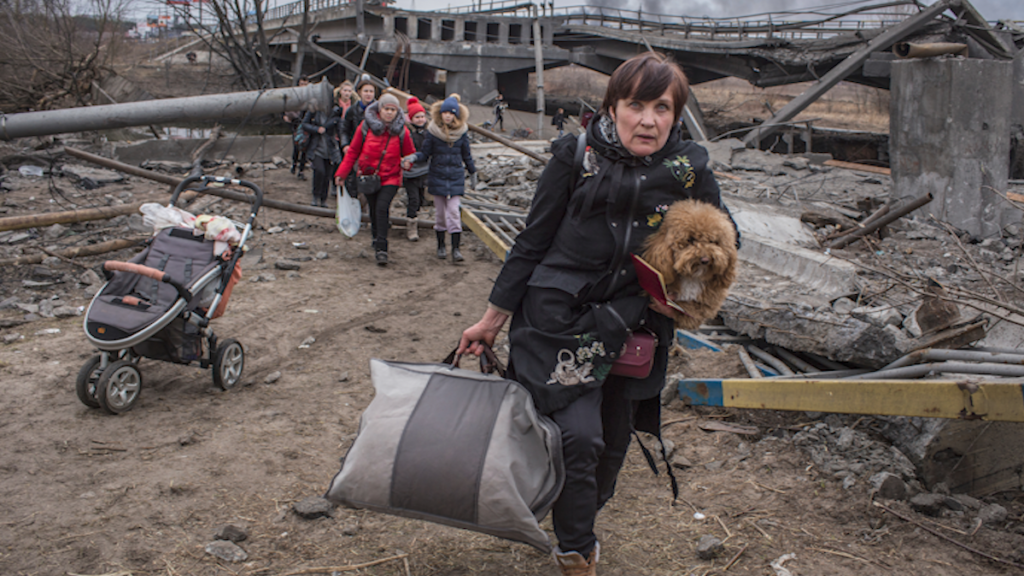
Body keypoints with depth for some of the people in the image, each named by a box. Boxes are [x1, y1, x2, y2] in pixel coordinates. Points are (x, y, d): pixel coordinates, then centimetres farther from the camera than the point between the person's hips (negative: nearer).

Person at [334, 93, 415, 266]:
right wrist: (342, 173, 2)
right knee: (374, 210, 8)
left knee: (382, 208, -18)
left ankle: (381, 249, -19)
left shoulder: (402, 131, -3)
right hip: (368, 176, 2)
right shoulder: (366, 127, -4)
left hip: (390, 177, -2)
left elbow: (410, 154, 11)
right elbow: (353, 151, 4)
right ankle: (377, 238, 31)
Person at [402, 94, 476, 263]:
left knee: (454, 211, -9)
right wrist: (413, 157, -21)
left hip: (455, 178, 0)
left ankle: (456, 248, -8)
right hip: (437, 177, 0)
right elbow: (425, 153, -2)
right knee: (440, 212, 7)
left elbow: (467, 155, 11)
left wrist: (472, 172, 18)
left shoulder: (461, 132, -1)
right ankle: (441, 245, 21)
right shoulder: (433, 131, -4)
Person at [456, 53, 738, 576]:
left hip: (634, 331, 3)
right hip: (561, 321, -3)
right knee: (578, 436, -15)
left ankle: (581, 524, 41)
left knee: (613, 444, 13)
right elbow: (532, 244, -1)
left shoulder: (691, 173, -3)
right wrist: (492, 319, 2)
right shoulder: (576, 158, -8)